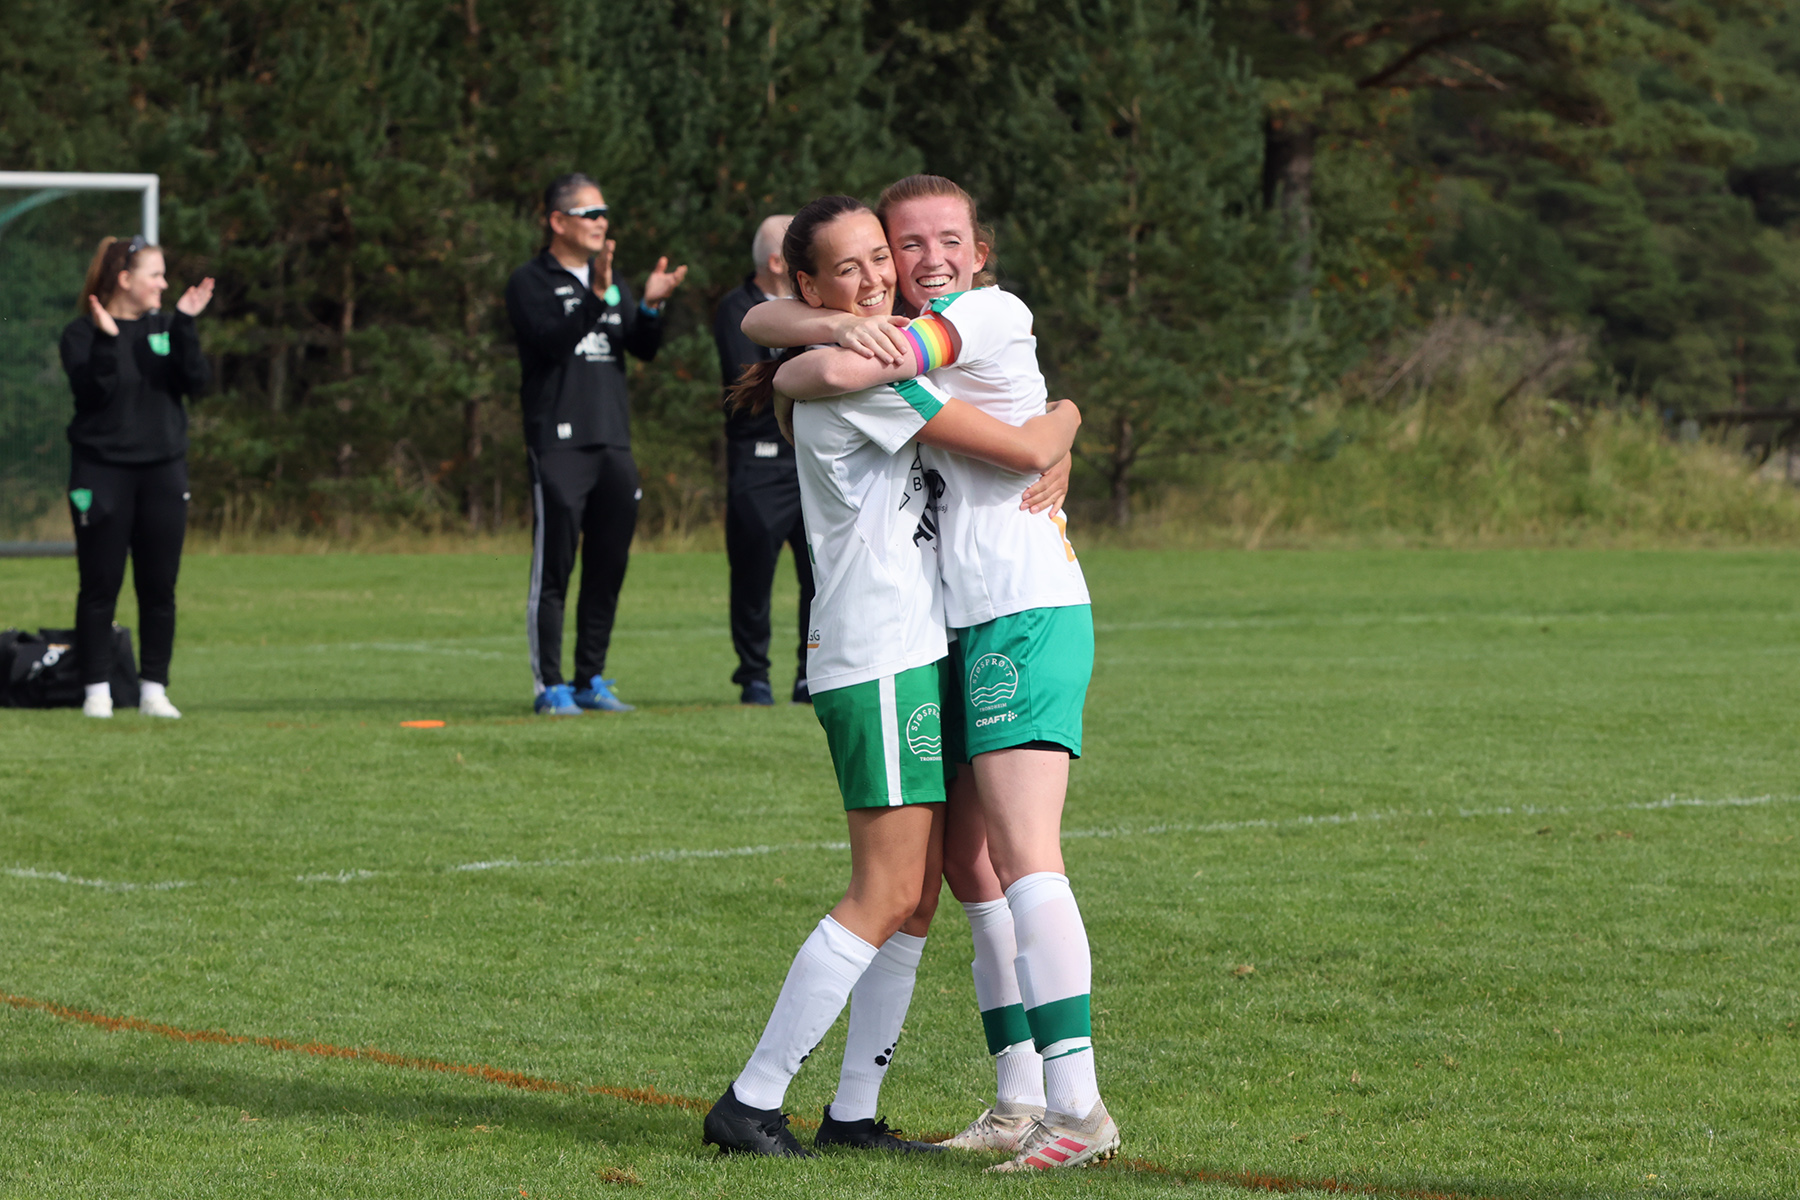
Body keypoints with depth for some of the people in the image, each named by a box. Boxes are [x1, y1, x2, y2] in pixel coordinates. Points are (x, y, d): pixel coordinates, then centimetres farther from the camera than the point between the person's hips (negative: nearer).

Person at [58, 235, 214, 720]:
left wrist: (185, 325, -12)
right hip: (102, 474, -4)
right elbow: (92, 393, -16)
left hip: (163, 472, 4)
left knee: (160, 588, 4)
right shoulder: (81, 334, -3)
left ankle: (154, 688, 11)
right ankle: (96, 689, 4)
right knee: (99, 587, -2)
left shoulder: (164, 327, 9)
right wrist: (105, 340, -25)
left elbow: (196, 382, -4)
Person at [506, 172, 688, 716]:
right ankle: (550, 686, -4)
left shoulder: (613, 283, 20)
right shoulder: (530, 282, -1)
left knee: (608, 569, 8)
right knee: (553, 569, -7)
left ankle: (591, 680, 16)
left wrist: (651, 305, -10)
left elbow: (644, 348, 8)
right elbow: (552, 339, -18)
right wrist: (595, 295, -28)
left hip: (613, 443, 7)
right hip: (559, 442, -7)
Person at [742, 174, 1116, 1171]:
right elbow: (759, 320, 10)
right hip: (968, 631, 9)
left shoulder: (993, 313, -8)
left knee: (1021, 858, -18)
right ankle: (1020, 1103, 17)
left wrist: (792, 379, 5)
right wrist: (842, 328, -9)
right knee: (969, 864, 11)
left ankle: (1078, 1106, -23)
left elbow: (835, 374, -17)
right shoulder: (894, 332, 17)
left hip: (1029, 614, -9)